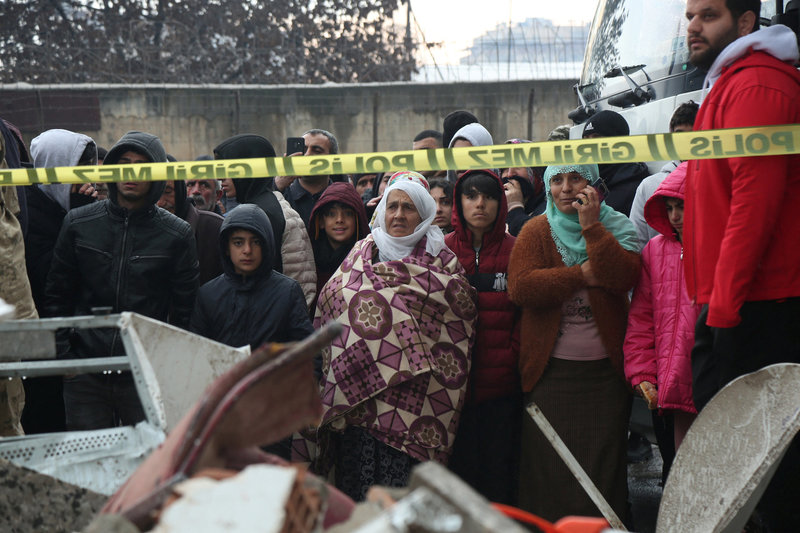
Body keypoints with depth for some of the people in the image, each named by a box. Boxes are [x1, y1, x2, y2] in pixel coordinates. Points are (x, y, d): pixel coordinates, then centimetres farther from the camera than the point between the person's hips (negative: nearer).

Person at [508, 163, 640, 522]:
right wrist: (582, 275, -14)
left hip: (605, 370, 0)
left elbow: (623, 277, -14)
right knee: (550, 464, 3)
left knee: (602, 463, 4)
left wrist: (591, 227, -15)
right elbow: (520, 287, -13)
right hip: (550, 371, 0)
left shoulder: (616, 227, 5)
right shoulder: (535, 231, 4)